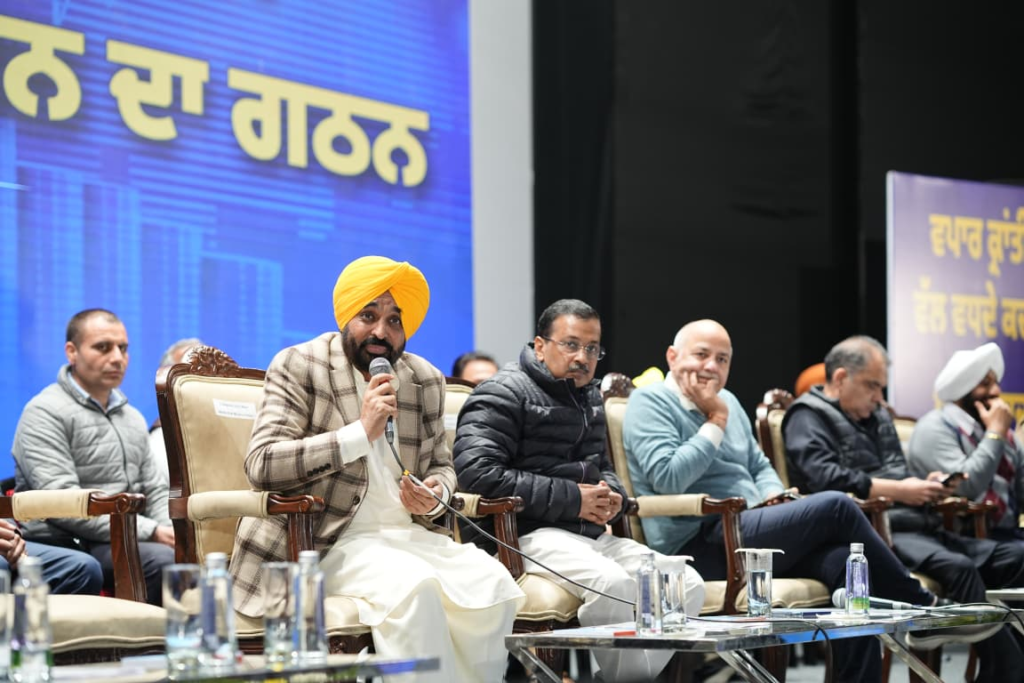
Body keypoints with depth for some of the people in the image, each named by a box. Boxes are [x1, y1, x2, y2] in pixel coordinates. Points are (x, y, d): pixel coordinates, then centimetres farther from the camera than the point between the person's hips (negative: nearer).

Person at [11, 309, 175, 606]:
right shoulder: (45, 414, -4)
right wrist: (150, 532, -18)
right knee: (164, 560, -33)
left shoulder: (132, 417, 22)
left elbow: (155, 491, 25)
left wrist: (173, 531, 0)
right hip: (67, 546, -7)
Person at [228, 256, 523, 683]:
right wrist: (360, 432, -19)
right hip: (329, 542, -5)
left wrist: (435, 495, -2)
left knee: (492, 584, -22)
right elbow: (260, 464, -14)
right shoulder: (297, 367, -2)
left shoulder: (426, 380, 13)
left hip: (407, 534, 5)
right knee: (413, 586, -33)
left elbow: (441, 466, 24)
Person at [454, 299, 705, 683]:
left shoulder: (589, 398, 22)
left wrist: (612, 496, 7)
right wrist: (571, 499, -16)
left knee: (687, 583, -10)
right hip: (527, 535, -8)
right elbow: (477, 473, -19)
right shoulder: (505, 393, -5)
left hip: (590, 535, 8)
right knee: (614, 582, -34)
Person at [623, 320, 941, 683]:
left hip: (747, 531, 8)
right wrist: (715, 423, -9)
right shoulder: (650, 403, -3)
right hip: (699, 545, -8)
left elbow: (760, 466, 30)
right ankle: (919, 605, -2)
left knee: (844, 561, -22)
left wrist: (774, 497, 7)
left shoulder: (727, 401, 21)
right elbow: (668, 478, -18)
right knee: (836, 508, -18)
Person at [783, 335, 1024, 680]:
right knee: (960, 567, -33)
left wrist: (926, 485, 6)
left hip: (918, 525, 9)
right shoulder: (808, 417, 1)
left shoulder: (877, 416, 27)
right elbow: (824, 478, -17)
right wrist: (899, 491, -13)